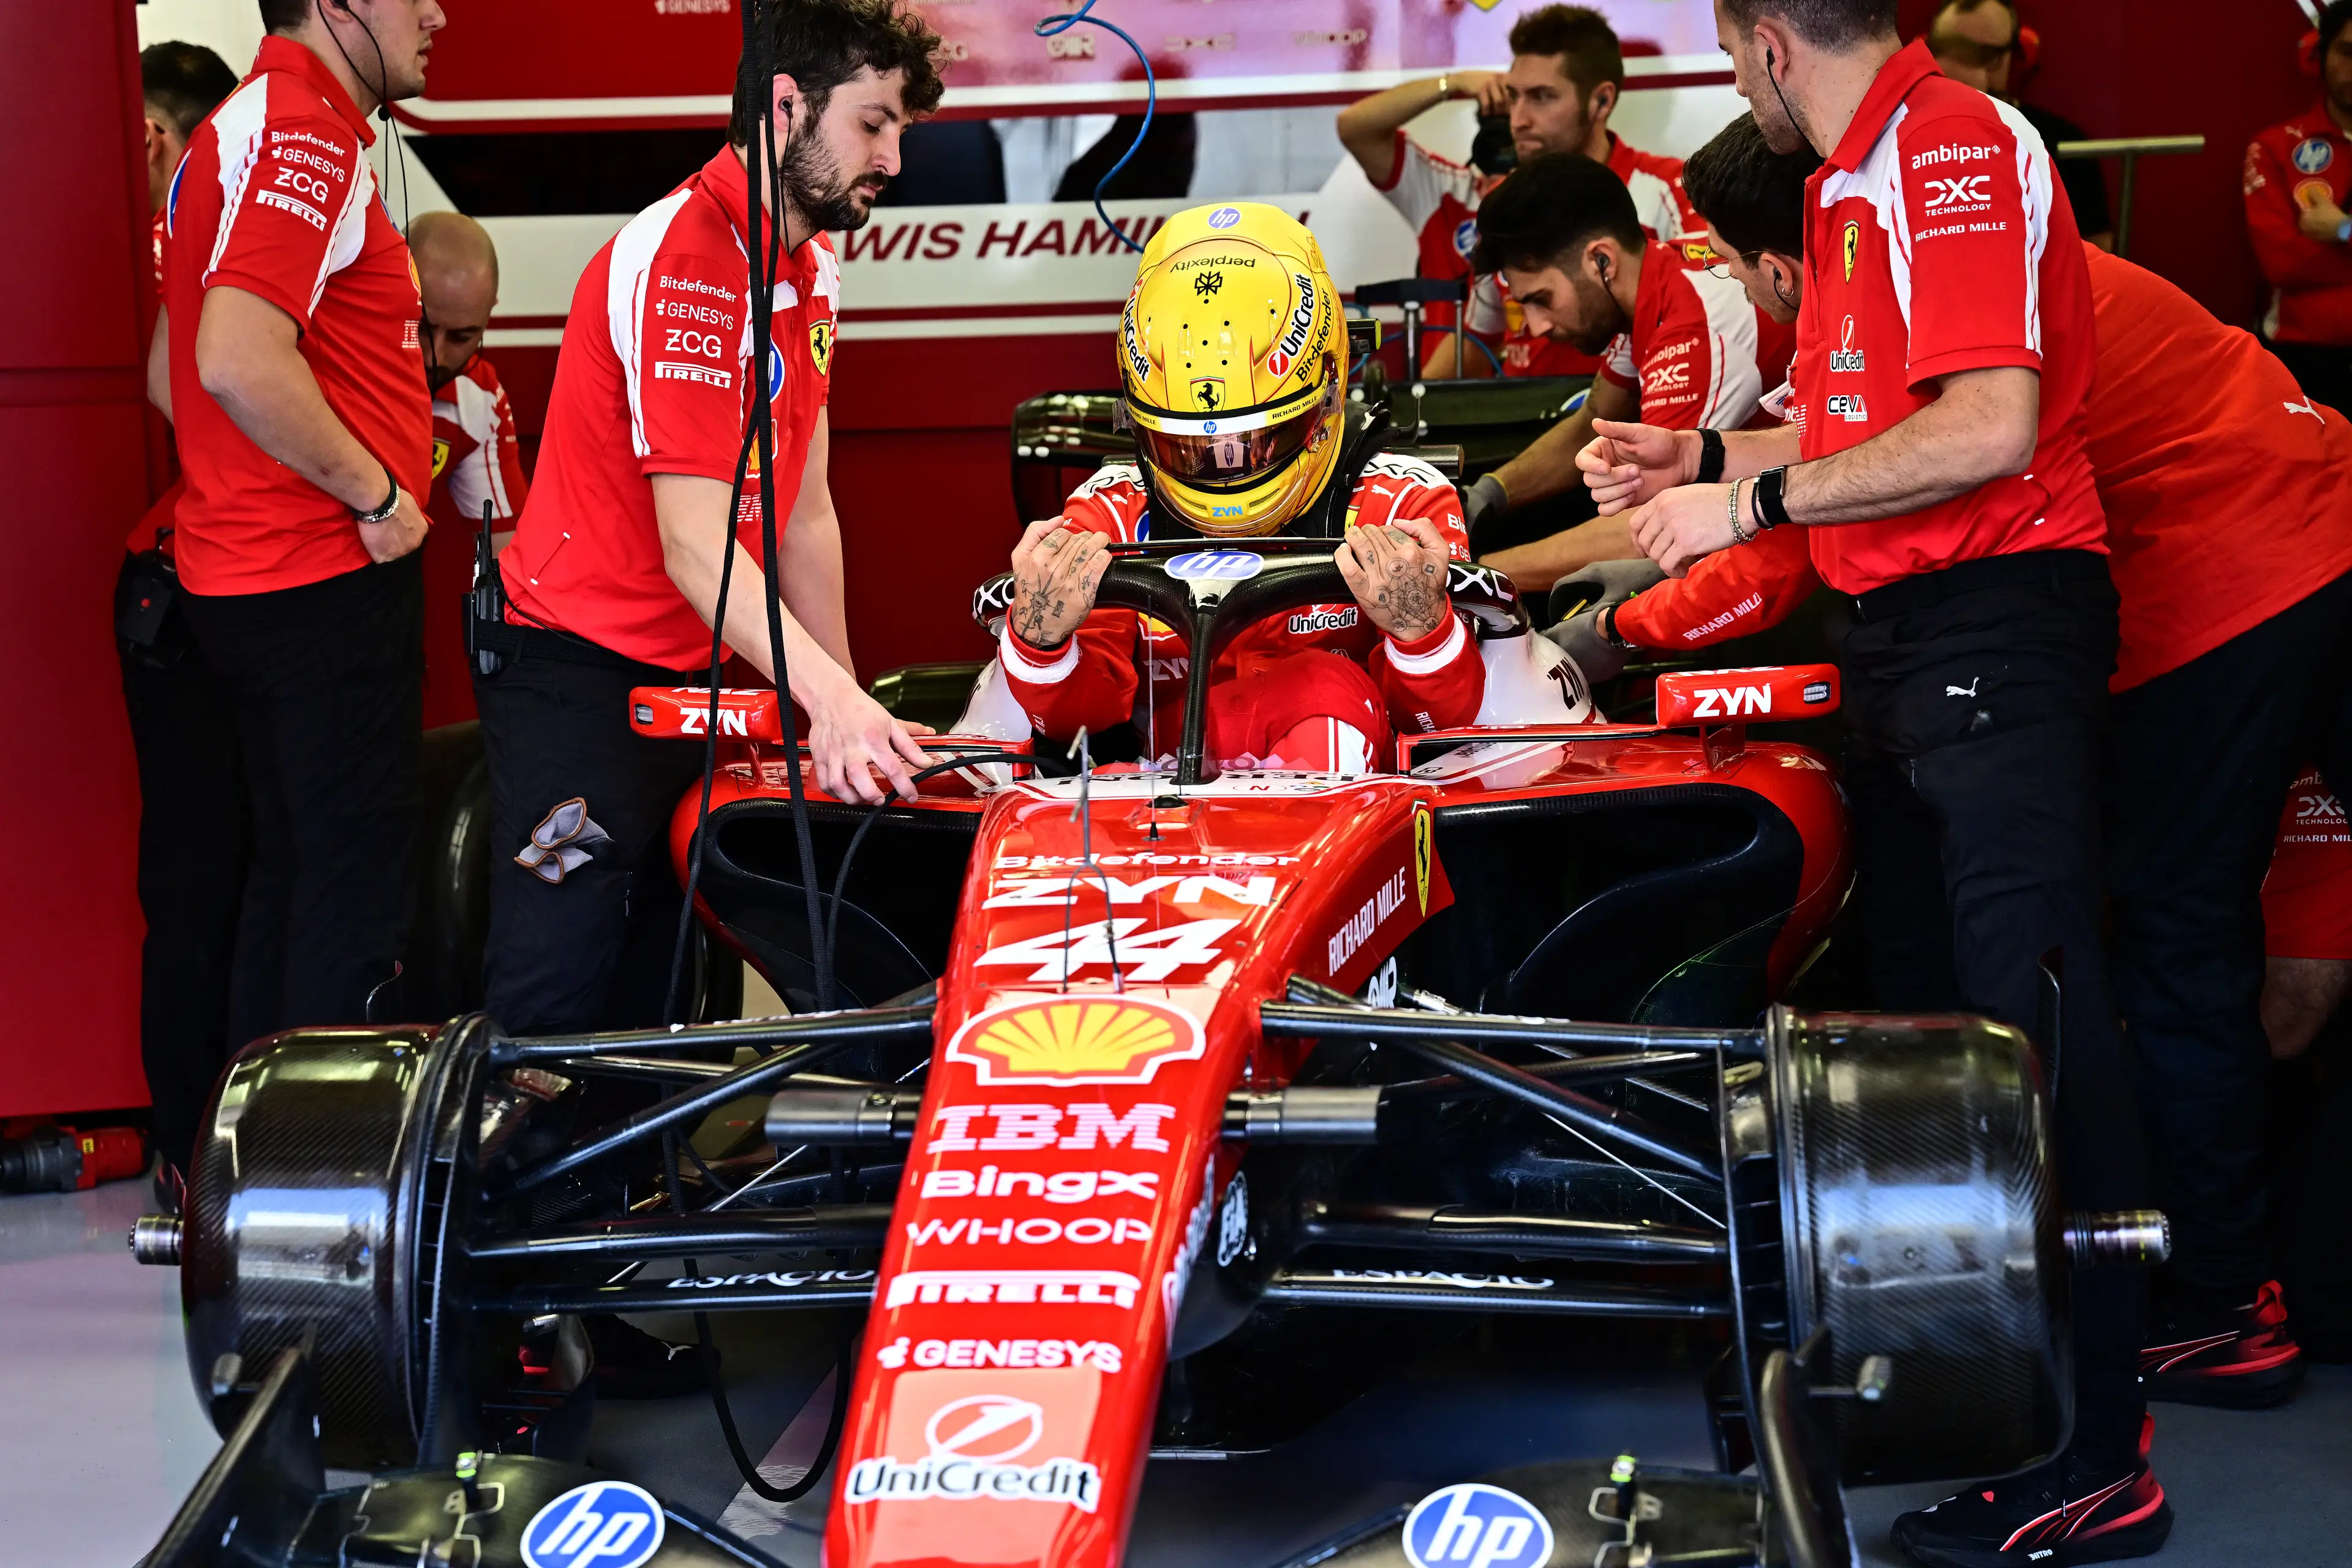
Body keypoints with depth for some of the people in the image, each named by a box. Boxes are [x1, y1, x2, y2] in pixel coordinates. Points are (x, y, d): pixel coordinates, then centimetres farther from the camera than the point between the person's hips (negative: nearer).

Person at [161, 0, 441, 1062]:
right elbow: (241, 362, -30)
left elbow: (195, 371, 25)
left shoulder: (247, 131, 17)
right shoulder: (305, 134, -17)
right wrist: (377, 494, -19)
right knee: (356, 891, -5)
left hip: (249, 570, 10)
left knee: (289, 869, 17)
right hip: (327, 578, -10)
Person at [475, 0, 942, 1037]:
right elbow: (695, 542, -27)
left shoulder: (810, 271, 13)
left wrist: (851, 717, 9)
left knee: (655, 995, 11)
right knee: (553, 1010, -10)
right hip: (580, 676, -9)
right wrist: (829, 695, -37)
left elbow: (802, 515, 13)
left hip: (694, 681, 10)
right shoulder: (683, 260, -19)